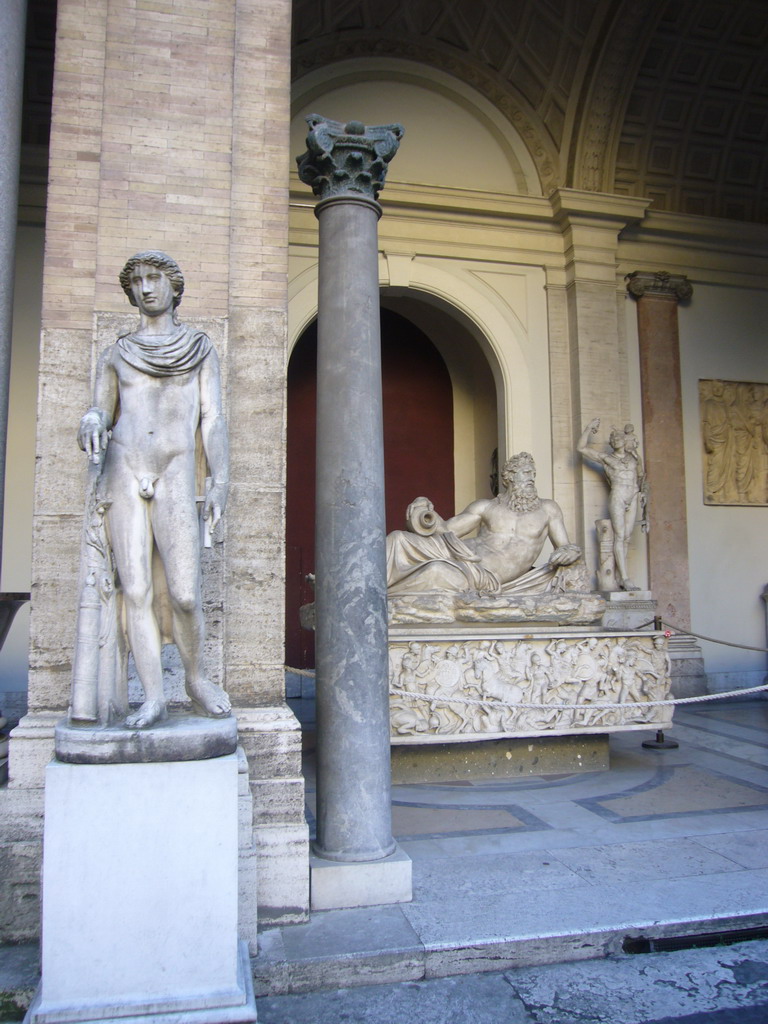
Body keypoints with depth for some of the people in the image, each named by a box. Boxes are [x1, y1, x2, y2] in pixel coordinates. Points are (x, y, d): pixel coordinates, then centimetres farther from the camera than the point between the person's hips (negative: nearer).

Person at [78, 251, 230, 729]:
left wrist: (221, 480, -9)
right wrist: (91, 424, -13)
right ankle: (154, 697, 2)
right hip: (123, 475, 2)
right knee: (137, 591, -4)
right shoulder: (115, 355, 17)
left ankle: (196, 676, 14)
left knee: (184, 594, -11)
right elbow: (99, 413, 13)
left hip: (175, 478, -2)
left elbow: (214, 419, 4)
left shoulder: (201, 348, 12)